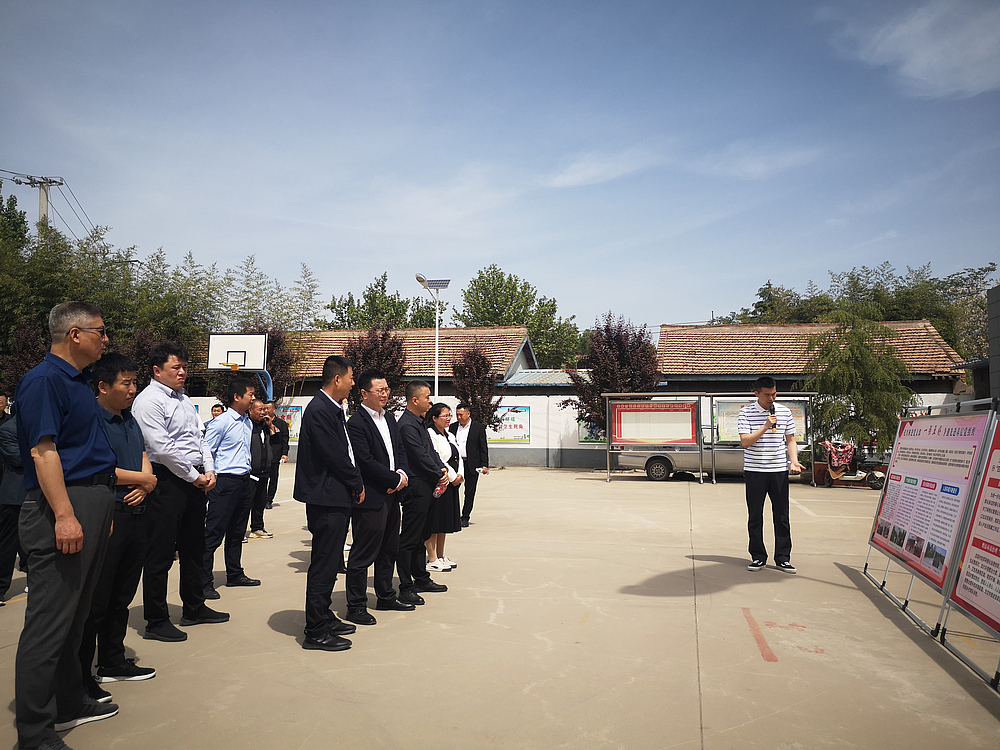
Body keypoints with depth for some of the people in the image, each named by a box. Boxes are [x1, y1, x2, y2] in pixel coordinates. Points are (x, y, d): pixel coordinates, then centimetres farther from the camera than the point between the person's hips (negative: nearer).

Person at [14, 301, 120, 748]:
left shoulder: (78, 380, 17)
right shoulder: (44, 380, -12)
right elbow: (43, 450, -20)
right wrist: (65, 515, -25)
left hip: (92, 506, 10)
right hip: (63, 510, -10)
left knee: (74, 615, 18)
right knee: (49, 622, -5)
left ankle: (69, 703, 30)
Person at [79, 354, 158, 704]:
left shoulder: (130, 420, 15)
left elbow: (144, 459, 18)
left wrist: (144, 486, -3)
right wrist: (143, 478, -7)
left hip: (135, 514, 8)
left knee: (122, 596, 17)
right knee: (95, 600, 0)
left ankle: (113, 662, 30)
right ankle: (81, 678, 10)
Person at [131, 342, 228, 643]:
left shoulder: (184, 400, 16)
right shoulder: (148, 401, -11)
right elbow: (162, 448, -18)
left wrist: (209, 471, 3)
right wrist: (194, 477, -13)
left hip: (195, 482, 9)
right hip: (167, 482, -9)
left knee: (194, 548, 18)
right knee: (160, 554, 0)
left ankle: (194, 608, 32)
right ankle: (156, 621, 11)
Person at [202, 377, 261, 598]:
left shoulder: (248, 422, 12)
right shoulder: (221, 423, -12)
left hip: (245, 481, 8)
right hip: (225, 482, -8)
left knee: (237, 532, 18)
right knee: (214, 534, -4)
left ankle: (235, 574, 30)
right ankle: (204, 582, 2)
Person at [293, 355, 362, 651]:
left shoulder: (332, 409, 13)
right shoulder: (319, 410, -18)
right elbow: (335, 456, -19)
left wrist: (355, 484, 5)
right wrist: (358, 485, -7)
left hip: (337, 498, 10)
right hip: (326, 499, -10)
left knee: (329, 562, 18)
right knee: (323, 564, -3)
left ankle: (324, 618, 30)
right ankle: (316, 632, 6)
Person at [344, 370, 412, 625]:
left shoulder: (389, 418, 13)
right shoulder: (356, 423, -14)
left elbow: (400, 450, 16)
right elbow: (366, 462, -19)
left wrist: (402, 473, -4)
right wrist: (395, 480, -13)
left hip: (392, 495, 9)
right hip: (370, 498, -9)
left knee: (389, 549, 18)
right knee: (363, 554, 0)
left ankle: (386, 596, 33)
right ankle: (356, 606, 11)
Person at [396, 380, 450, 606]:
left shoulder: (419, 422, 16)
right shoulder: (407, 425, -16)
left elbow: (431, 451, 18)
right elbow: (421, 457, -19)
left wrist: (442, 469, 2)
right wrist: (439, 475, -7)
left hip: (426, 487, 10)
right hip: (416, 488, -10)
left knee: (421, 536, 18)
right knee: (409, 539, -3)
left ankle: (421, 578, 29)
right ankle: (405, 588, 3)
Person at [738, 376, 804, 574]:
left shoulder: (785, 412, 6)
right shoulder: (746, 413, -2)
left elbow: (790, 440, 12)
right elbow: (745, 441, -10)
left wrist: (794, 461, -3)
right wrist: (765, 427, -18)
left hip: (779, 470, 2)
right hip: (754, 470, -2)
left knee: (782, 516, 5)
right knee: (755, 516, 4)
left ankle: (783, 558, 15)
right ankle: (758, 557, 16)